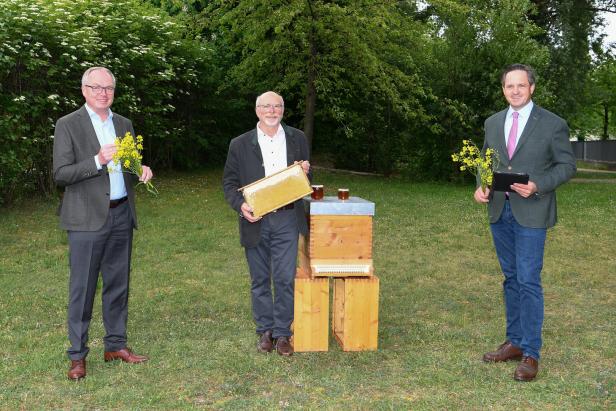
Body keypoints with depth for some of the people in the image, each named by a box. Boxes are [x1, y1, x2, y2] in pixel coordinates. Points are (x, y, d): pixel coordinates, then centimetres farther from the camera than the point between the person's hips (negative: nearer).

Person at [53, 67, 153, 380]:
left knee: (118, 284, 12)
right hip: (87, 218, -5)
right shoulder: (68, 125, -4)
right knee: (82, 288, 0)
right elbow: (60, 174, -10)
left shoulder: (124, 124, 12)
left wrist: (141, 172, -3)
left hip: (122, 215, 5)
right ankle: (78, 355, 11)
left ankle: (116, 345, 24)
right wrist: (98, 160, -22)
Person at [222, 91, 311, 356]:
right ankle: (265, 331, 21)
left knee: (285, 279, -1)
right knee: (260, 280, 9)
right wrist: (240, 205, -13)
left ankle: (282, 333, 10)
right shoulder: (240, 145, 4)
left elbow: (306, 179, 16)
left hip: (287, 219, 0)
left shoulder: (297, 139, 9)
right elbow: (229, 182, 5)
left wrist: (305, 171, -8)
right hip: (255, 220, 0)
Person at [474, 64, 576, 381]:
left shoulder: (553, 124, -5)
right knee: (511, 278, 13)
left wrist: (538, 186, -18)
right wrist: (481, 186, -2)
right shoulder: (493, 123, 10)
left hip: (531, 212, -5)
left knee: (528, 281, -7)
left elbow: (567, 165, -3)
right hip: (499, 210, 5)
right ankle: (514, 342, 24)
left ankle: (530, 354, 2)